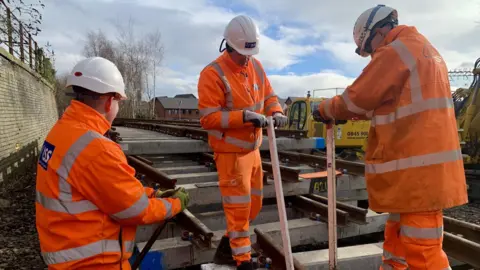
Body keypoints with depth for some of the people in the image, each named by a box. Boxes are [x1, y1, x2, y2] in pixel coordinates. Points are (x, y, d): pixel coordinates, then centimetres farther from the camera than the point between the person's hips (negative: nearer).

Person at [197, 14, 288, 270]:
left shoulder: (255, 66, 5)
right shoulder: (213, 74, -18)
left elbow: (269, 94, 12)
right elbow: (208, 118, -21)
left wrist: (276, 112, -9)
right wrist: (244, 116, -29)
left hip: (252, 148, 8)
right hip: (231, 152, -8)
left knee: (253, 204, 18)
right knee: (238, 207, 0)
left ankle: (227, 248, 38)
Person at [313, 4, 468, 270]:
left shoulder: (395, 52, -11)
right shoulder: (424, 50, 20)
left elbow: (357, 99, -9)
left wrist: (325, 110, 10)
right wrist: (346, 113, 19)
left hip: (418, 169, -10)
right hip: (423, 165, 10)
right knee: (398, 236, 20)